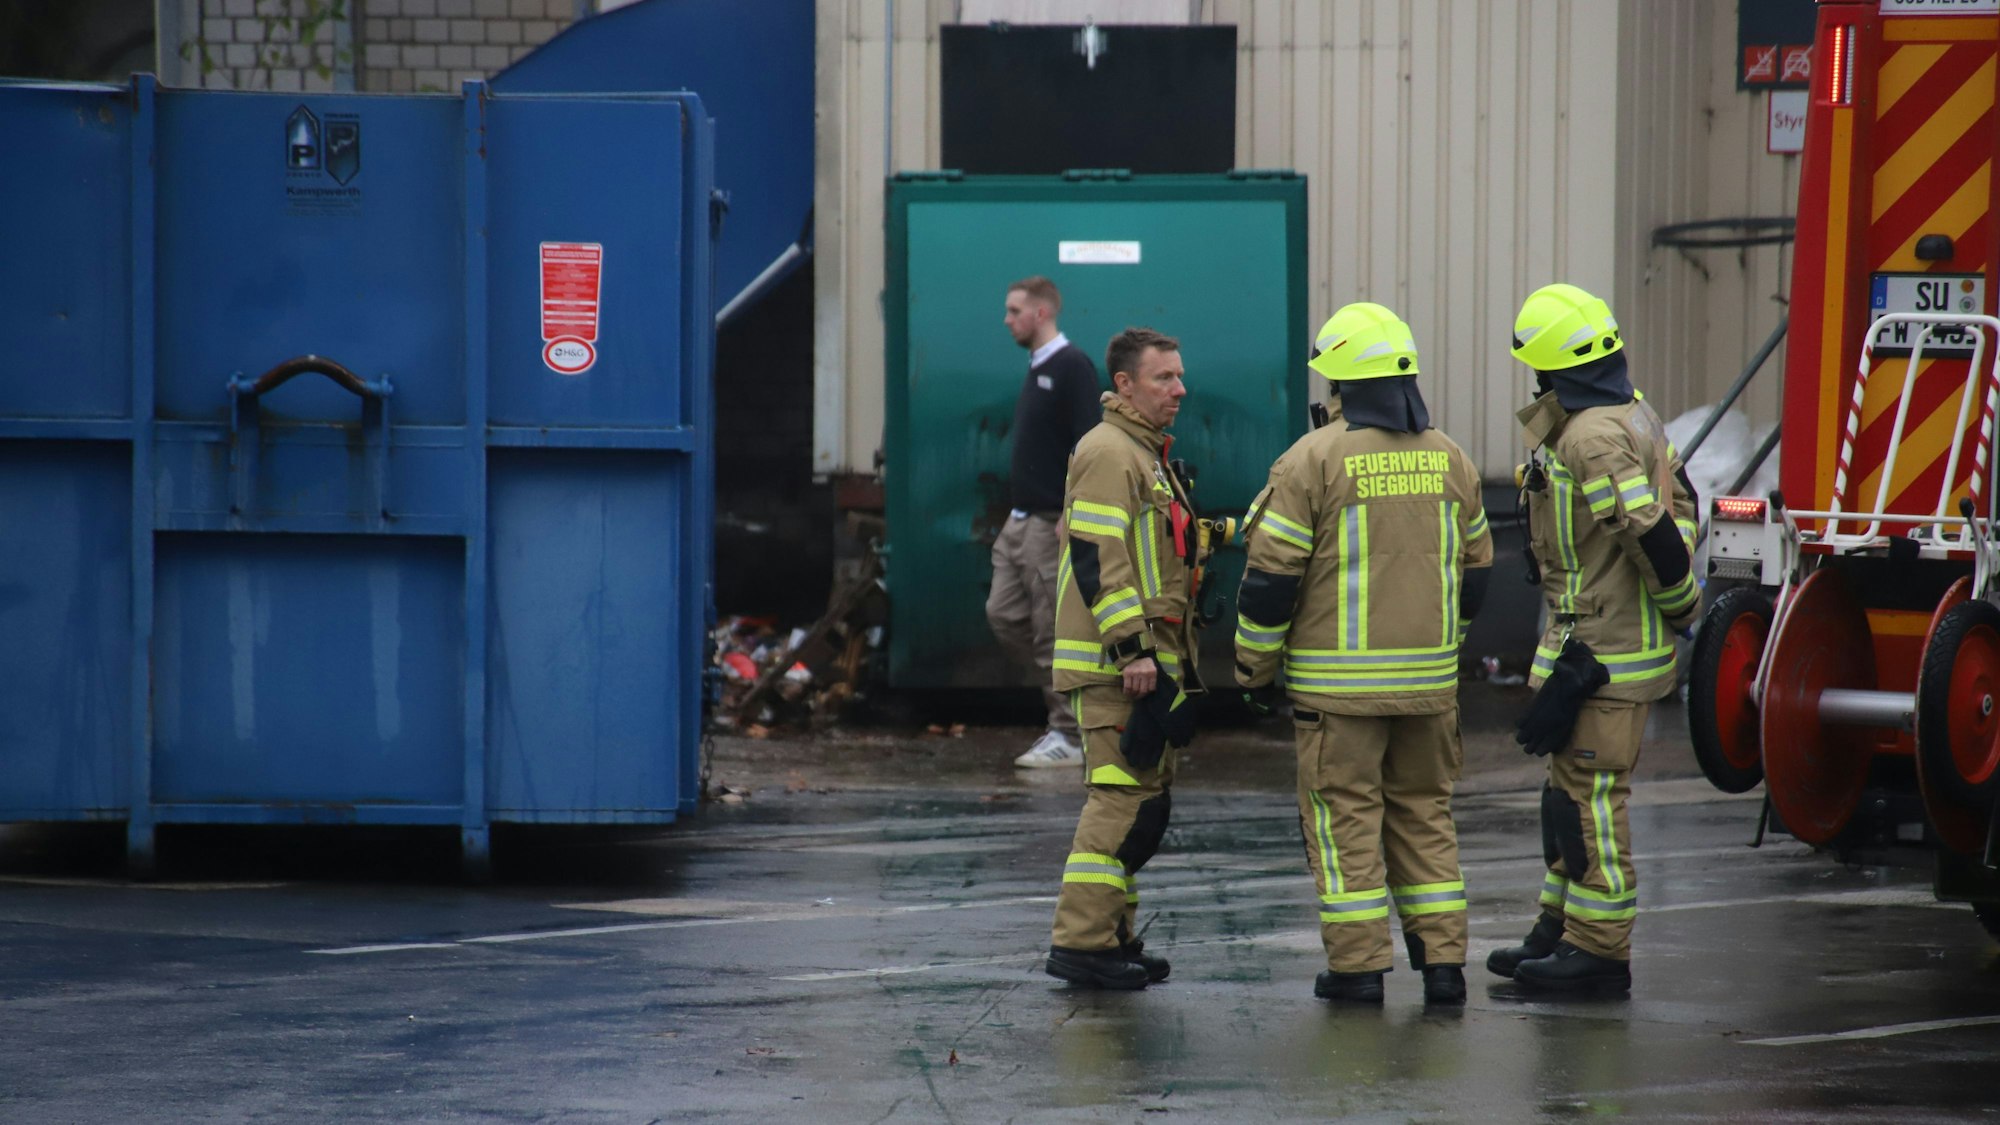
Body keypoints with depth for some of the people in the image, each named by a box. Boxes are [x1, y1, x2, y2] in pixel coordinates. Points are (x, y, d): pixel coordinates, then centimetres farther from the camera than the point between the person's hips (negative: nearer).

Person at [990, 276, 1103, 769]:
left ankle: (1068, 737, 1)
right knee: (1003, 615, 8)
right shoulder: (1036, 369, 15)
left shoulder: (1072, 368, -12)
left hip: (1051, 523, -9)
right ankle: (1065, 702, 17)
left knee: (1054, 631, -5)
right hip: (1020, 521, 9)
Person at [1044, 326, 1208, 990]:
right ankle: (1081, 942, -13)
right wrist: (1131, 648, -24)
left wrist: (1170, 659, 26)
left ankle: (1114, 936, 16)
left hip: (1147, 660, 10)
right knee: (1125, 795, -13)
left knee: (1143, 797, 12)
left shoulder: (1146, 455, 21)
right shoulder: (1109, 454, -13)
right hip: (1116, 662, -10)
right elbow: (1097, 559, -20)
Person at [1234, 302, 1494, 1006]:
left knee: (1345, 816, 2)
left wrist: (1255, 670, 1)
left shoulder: (1316, 458, -10)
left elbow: (1271, 577, -9)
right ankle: (1442, 959, 10)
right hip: (1429, 680, 5)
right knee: (1425, 814, 13)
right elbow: (1475, 571, 16)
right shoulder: (1448, 459, 7)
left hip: (1338, 680, -5)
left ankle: (1358, 965, 1)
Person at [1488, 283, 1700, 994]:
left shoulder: (1593, 439, -20)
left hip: (1601, 650, -10)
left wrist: (1682, 605, -10)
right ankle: (1563, 929, 25)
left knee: (1591, 795, -5)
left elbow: (1653, 532, -25)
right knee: (1571, 789, 17)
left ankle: (1598, 951, -2)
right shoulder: (1635, 415, 12)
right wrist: (1681, 596, 14)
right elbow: (1678, 499, 19)